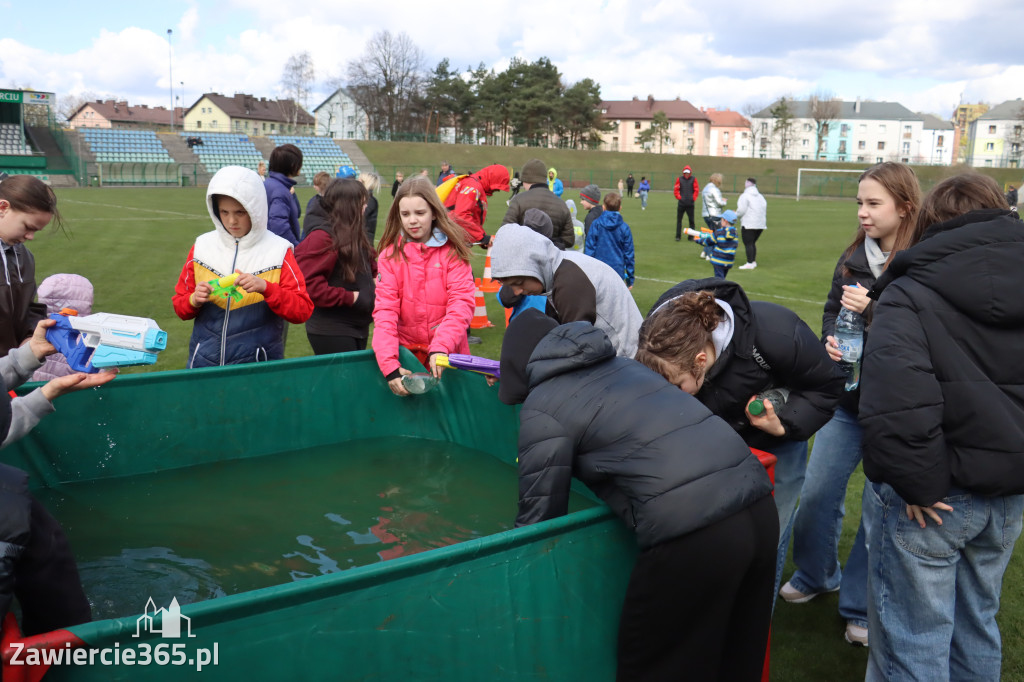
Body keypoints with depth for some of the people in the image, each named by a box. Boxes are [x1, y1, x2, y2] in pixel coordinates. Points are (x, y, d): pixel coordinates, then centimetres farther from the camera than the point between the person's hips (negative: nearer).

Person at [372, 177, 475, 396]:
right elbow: (385, 311, -10)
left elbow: (462, 302, -11)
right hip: (406, 356, 1)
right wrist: (389, 366, -22)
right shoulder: (390, 255, -1)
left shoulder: (452, 251, -3)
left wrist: (440, 348, -25)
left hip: (447, 357, -1)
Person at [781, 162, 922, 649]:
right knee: (817, 493, 12)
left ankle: (862, 608, 26)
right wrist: (830, 342, -7)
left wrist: (873, 311, -25)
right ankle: (815, 576, 38)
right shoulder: (853, 258, 3)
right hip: (848, 397, 5)